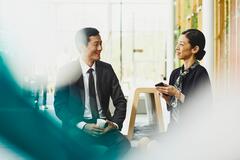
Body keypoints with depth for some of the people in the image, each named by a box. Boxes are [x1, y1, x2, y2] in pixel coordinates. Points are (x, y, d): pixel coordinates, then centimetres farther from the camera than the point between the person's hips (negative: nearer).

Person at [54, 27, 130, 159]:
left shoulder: (107, 69, 7)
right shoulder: (66, 72, -1)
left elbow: (120, 101, 8)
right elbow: (60, 107, -4)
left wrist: (115, 123, -11)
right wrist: (82, 125, -18)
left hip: (104, 124, 3)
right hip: (77, 127, -3)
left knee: (124, 144, -26)